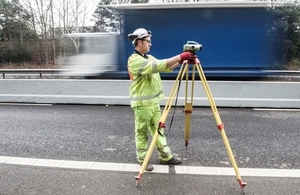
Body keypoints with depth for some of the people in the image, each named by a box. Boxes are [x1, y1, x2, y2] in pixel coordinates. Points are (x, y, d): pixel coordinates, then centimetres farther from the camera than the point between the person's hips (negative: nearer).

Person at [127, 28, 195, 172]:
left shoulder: (149, 57, 13)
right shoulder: (134, 60, -17)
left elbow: (166, 67, 10)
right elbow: (158, 66, -28)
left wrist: (181, 60, -4)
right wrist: (180, 57, -26)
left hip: (154, 101, 9)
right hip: (142, 103, -9)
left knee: (158, 129, 14)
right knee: (142, 132, 4)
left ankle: (166, 156, 24)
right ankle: (143, 160, 19)